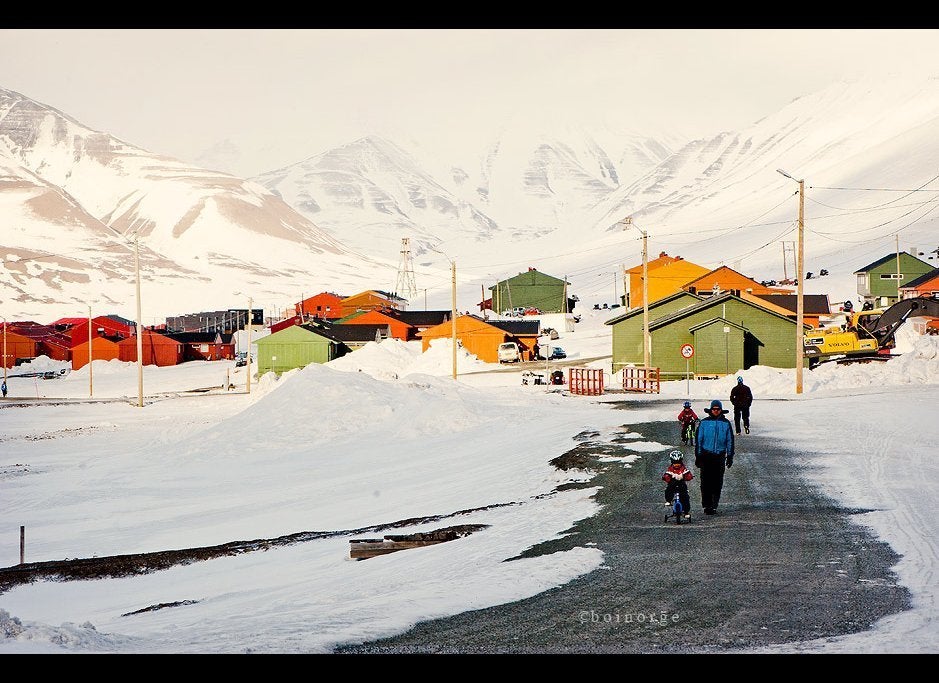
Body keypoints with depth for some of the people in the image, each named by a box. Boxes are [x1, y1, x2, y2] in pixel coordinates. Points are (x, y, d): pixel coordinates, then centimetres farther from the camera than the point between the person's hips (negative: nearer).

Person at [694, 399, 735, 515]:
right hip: (706, 456, -1)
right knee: (706, 482, -4)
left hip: (720, 456, 1)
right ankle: (706, 505, 2)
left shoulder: (726, 423, 6)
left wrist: (730, 456, 9)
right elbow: (698, 439, 5)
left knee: (717, 482, 1)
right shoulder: (704, 423, 2)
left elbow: (730, 441, 12)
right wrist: (698, 456, 1)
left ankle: (714, 505, 9)